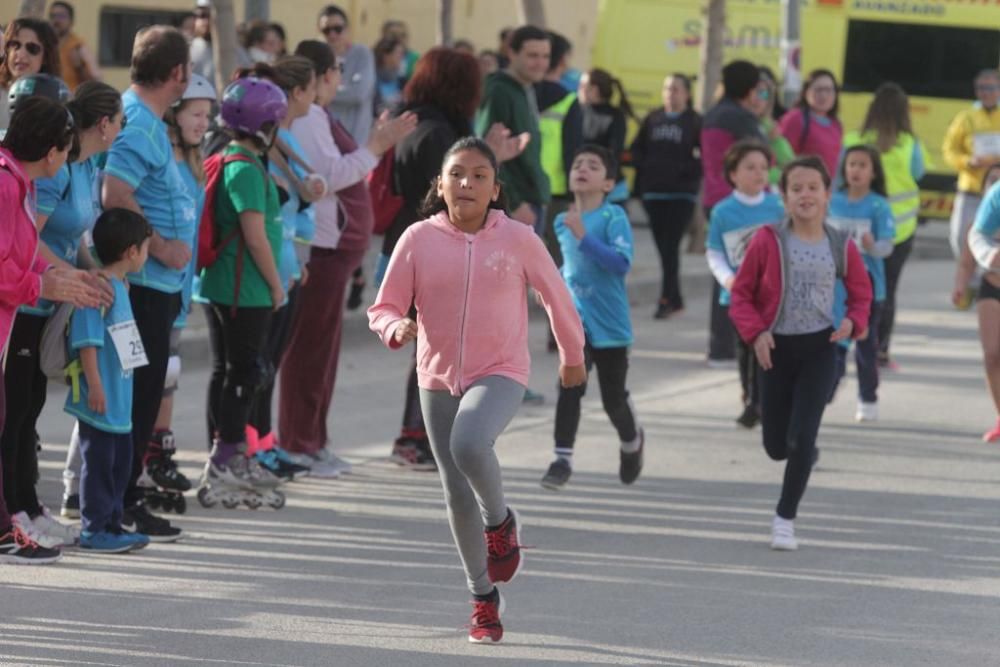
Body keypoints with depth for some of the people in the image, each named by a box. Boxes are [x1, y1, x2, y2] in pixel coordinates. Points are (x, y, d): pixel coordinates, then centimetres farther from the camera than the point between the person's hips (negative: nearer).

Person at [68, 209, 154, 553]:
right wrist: (95, 385, -23)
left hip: (120, 400, 10)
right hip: (100, 400, -10)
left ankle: (111, 523, 24)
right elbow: (87, 341, -22)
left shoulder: (119, 287, 13)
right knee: (99, 462, -3)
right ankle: (94, 529, 3)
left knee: (120, 461, 15)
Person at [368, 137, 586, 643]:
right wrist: (397, 328, -22)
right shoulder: (419, 239, -3)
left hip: (500, 374, -3)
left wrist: (572, 354, 22)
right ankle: (484, 598, 24)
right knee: (457, 493, 7)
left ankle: (500, 522, -2)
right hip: (438, 379, 3)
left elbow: (555, 295, 10)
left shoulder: (517, 239, -5)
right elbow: (383, 308, 1)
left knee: (469, 444, -33)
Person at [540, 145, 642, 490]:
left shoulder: (614, 217, -12)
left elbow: (622, 263, -26)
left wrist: (583, 235, -31)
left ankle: (631, 441, 39)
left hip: (610, 322, -3)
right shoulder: (563, 222, 6)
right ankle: (562, 459, -12)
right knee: (570, 386, -16)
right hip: (576, 319, 3)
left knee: (613, 399, 8)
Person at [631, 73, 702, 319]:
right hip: (653, 192, 5)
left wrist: (688, 171, -14)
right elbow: (637, 149, 15)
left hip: (681, 194, -5)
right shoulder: (652, 119, 11)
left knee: (670, 246, -11)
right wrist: (644, 169, 1)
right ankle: (675, 299, 16)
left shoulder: (695, 121, -2)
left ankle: (667, 298, -10)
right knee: (663, 247, 6)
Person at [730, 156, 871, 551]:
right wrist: (755, 333, -16)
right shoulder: (769, 241, -9)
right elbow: (741, 293, -2)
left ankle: (785, 519, 5)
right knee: (776, 445, 7)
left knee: (801, 440, -10)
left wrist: (854, 322, -10)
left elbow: (861, 293, 11)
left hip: (819, 348, 0)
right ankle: (804, 457, 45)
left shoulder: (841, 247, -4)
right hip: (777, 348, 0)